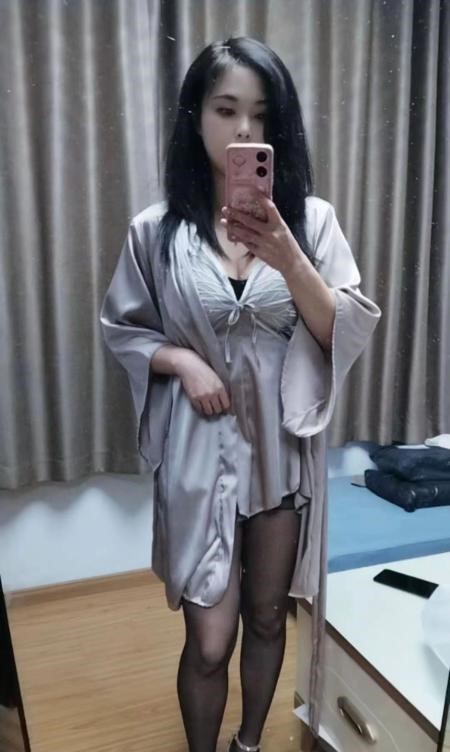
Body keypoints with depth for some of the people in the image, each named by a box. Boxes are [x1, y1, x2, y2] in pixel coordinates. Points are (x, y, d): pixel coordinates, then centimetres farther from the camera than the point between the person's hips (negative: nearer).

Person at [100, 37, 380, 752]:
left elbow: (348, 333, -8)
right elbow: (121, 329, 4)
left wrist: (287, 258, -23)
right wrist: (179, 358, -15)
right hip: (199, 450, -1)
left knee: (268, 616, 19)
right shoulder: (157, 230, -5)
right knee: (210, 640, 5)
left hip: (285, 445, 2)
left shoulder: (311, 218, -4)